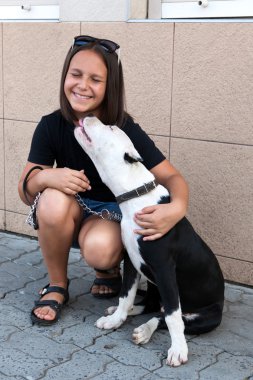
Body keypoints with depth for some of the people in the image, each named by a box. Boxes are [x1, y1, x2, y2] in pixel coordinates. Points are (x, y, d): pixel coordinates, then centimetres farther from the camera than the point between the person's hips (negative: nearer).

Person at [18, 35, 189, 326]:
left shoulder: (125, 130, -21)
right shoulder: (51, 126, -14)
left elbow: (171, 177, -21)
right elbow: (25, 190, -12)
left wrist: (177, 208, -46)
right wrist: (46, 177, -38)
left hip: (112, 212, -2)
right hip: (70, 211, 3)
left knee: (99, 250, -35)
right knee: (53, 200, -32)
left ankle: (108, 270, 6)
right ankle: (57, 286, -8)